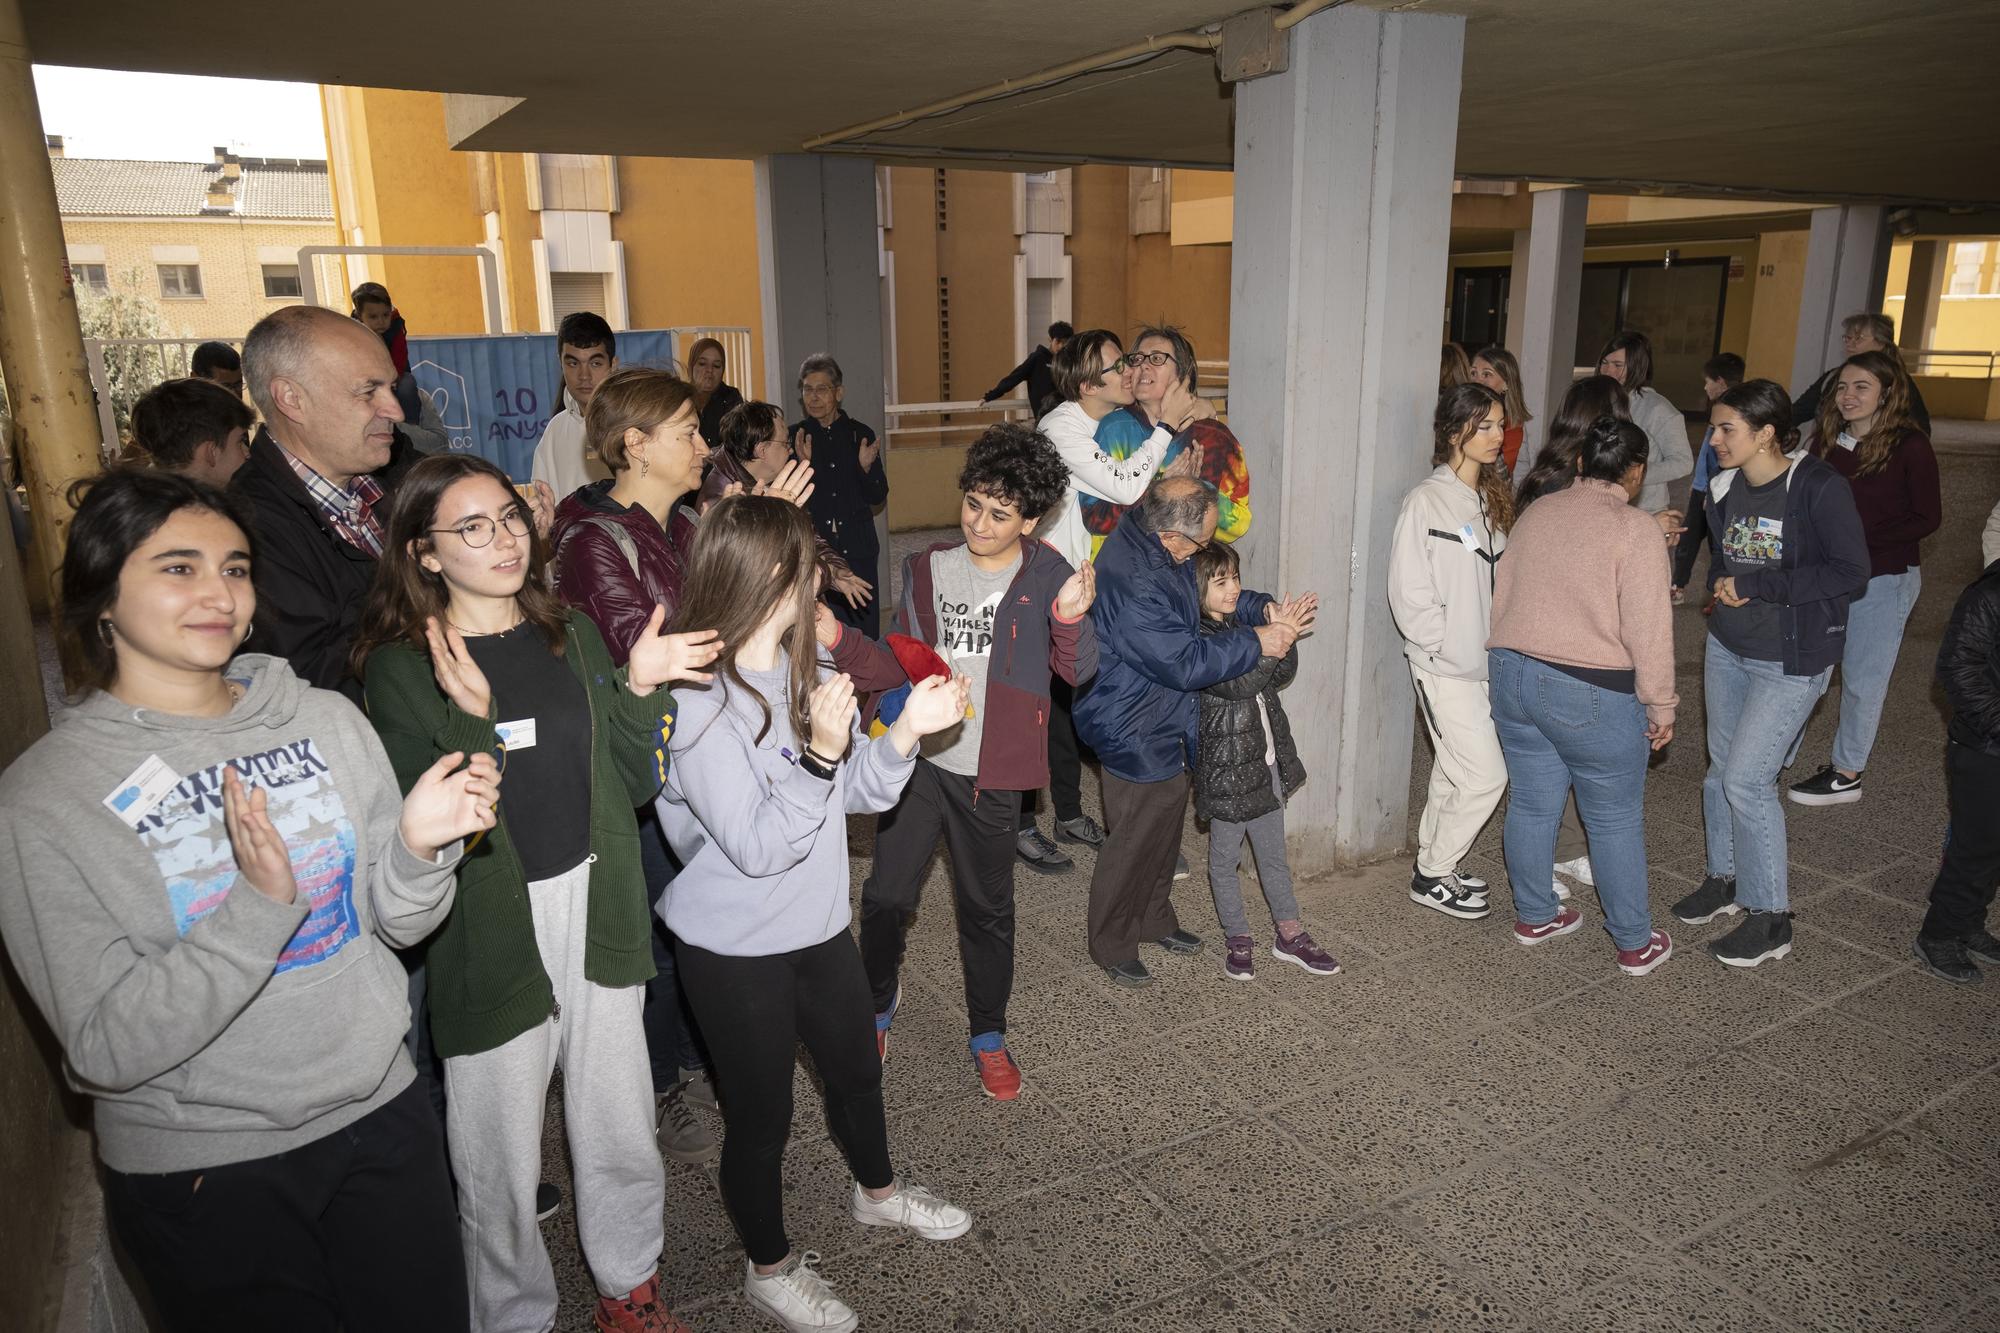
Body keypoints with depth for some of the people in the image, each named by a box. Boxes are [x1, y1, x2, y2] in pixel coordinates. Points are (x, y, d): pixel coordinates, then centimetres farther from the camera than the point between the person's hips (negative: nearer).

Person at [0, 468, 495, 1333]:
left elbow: (395, 925, 2)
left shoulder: (327, 720, -4)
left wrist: (417, 847, -19)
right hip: (201, 1178, -3)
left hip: (381, 1111, 3)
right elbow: (109, 1051, -16)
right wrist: (257, 904, -30)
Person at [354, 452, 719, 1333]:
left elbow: (635, 786, 3)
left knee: (622, 1132, 16)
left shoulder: (572, 636, 4)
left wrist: (640, 689, -13)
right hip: (490, 928, -3)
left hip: (598, 910, 4)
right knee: (499, 1161, 11)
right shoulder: (401, 669, -8)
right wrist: (470, 722, -28)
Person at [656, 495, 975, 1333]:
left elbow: (856, 793, 3)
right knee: (760, 1116, 13)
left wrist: (906, 730, -12)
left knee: (856, 1071, 26)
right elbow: (756, 848, -27)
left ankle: (877, 1191, 55)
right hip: (737, 950, -7)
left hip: (819, 926, 7)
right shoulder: (698, 702, -25)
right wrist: (819, 756, -37)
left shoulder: (805, 668, -3)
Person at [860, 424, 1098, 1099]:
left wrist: (1070, 617, -30)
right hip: (918, 756, 2)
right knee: (886, 896, 4)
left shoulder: (1046, 575, -5)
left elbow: (1078, 671, -12)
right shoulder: (927, 568, 4)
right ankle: (879, 1004, 33)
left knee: (986, 909, 12)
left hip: (988, 771, -2)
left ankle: (988, 1036, 32)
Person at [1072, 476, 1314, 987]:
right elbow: (1183, 662, -30)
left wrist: (1263, 609, -5)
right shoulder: (1131, 584, -32)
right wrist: (1256, 642, -22)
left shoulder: (1161, 549, -2)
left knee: (1166, 827, 23)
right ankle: (1111, 946, 24)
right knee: (1134, 840, 4)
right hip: (1133, 731, -10)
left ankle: (1154, 919, 42)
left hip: (1165, 721, 10)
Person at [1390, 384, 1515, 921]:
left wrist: (1494, 644, 3)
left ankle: (1435, 864, 31)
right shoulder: (1426, 500, -14)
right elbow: (1409, 593, -16)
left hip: (1482, 661, 7)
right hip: (1444, 667, -7)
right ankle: (1432, 876, 12)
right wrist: (1451, 649, -14)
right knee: (1486, 775, -5)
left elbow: (1495, 583, 14)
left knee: (1454, 773, 16)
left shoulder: (1490, 499, 9)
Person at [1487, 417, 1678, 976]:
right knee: (1616, 819, 8)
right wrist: (1661, 706, -5)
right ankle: (1635, 943, 21)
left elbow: (1502, 596, 13)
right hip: (1591, 695, -6)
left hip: (1512, 674, 6)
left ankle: (1534, 915, 31)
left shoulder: (1535, 512, 6)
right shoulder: (1635, 531, -13)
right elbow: (1648, 630, -15)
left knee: (1531, 803, 17)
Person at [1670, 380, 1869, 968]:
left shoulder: (1819, 487, -17)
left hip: (1790, 659, -6)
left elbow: (1850, 574, -20)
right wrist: (1721, 583, -6)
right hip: (1727, 647, 7)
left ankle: (1771, 917, 9)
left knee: (1747, 778, -7)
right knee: (1722, 768, 14)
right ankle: (1725, 878, 34)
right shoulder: (1723, 489, 1)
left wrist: (1755, 585, -20)